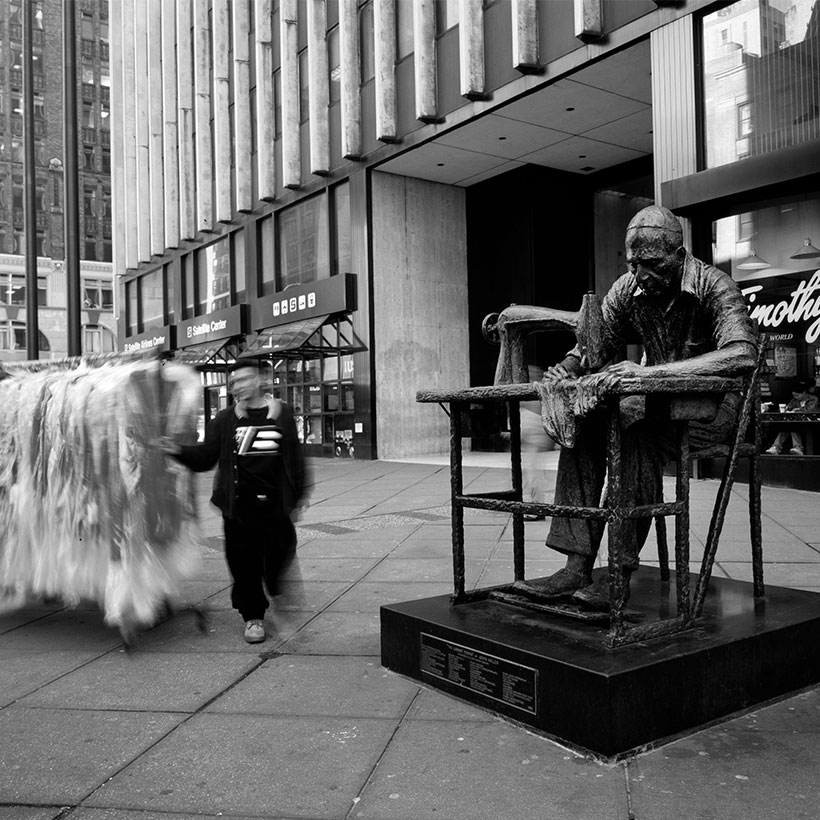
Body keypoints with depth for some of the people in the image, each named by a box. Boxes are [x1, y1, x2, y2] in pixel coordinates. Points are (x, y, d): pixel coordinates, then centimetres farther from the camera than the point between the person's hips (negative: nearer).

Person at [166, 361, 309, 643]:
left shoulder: (281, 413, 5)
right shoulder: (225, 420, 6)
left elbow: (295, 456, 8)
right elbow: (205, 456, 4)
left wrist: (299, 492, 5)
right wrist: (180, 451, -14)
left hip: (275, 503, 0)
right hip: (238, 505, 0)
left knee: (279, 556, 3)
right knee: (244, 563, 4)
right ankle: (253, 617, 19)